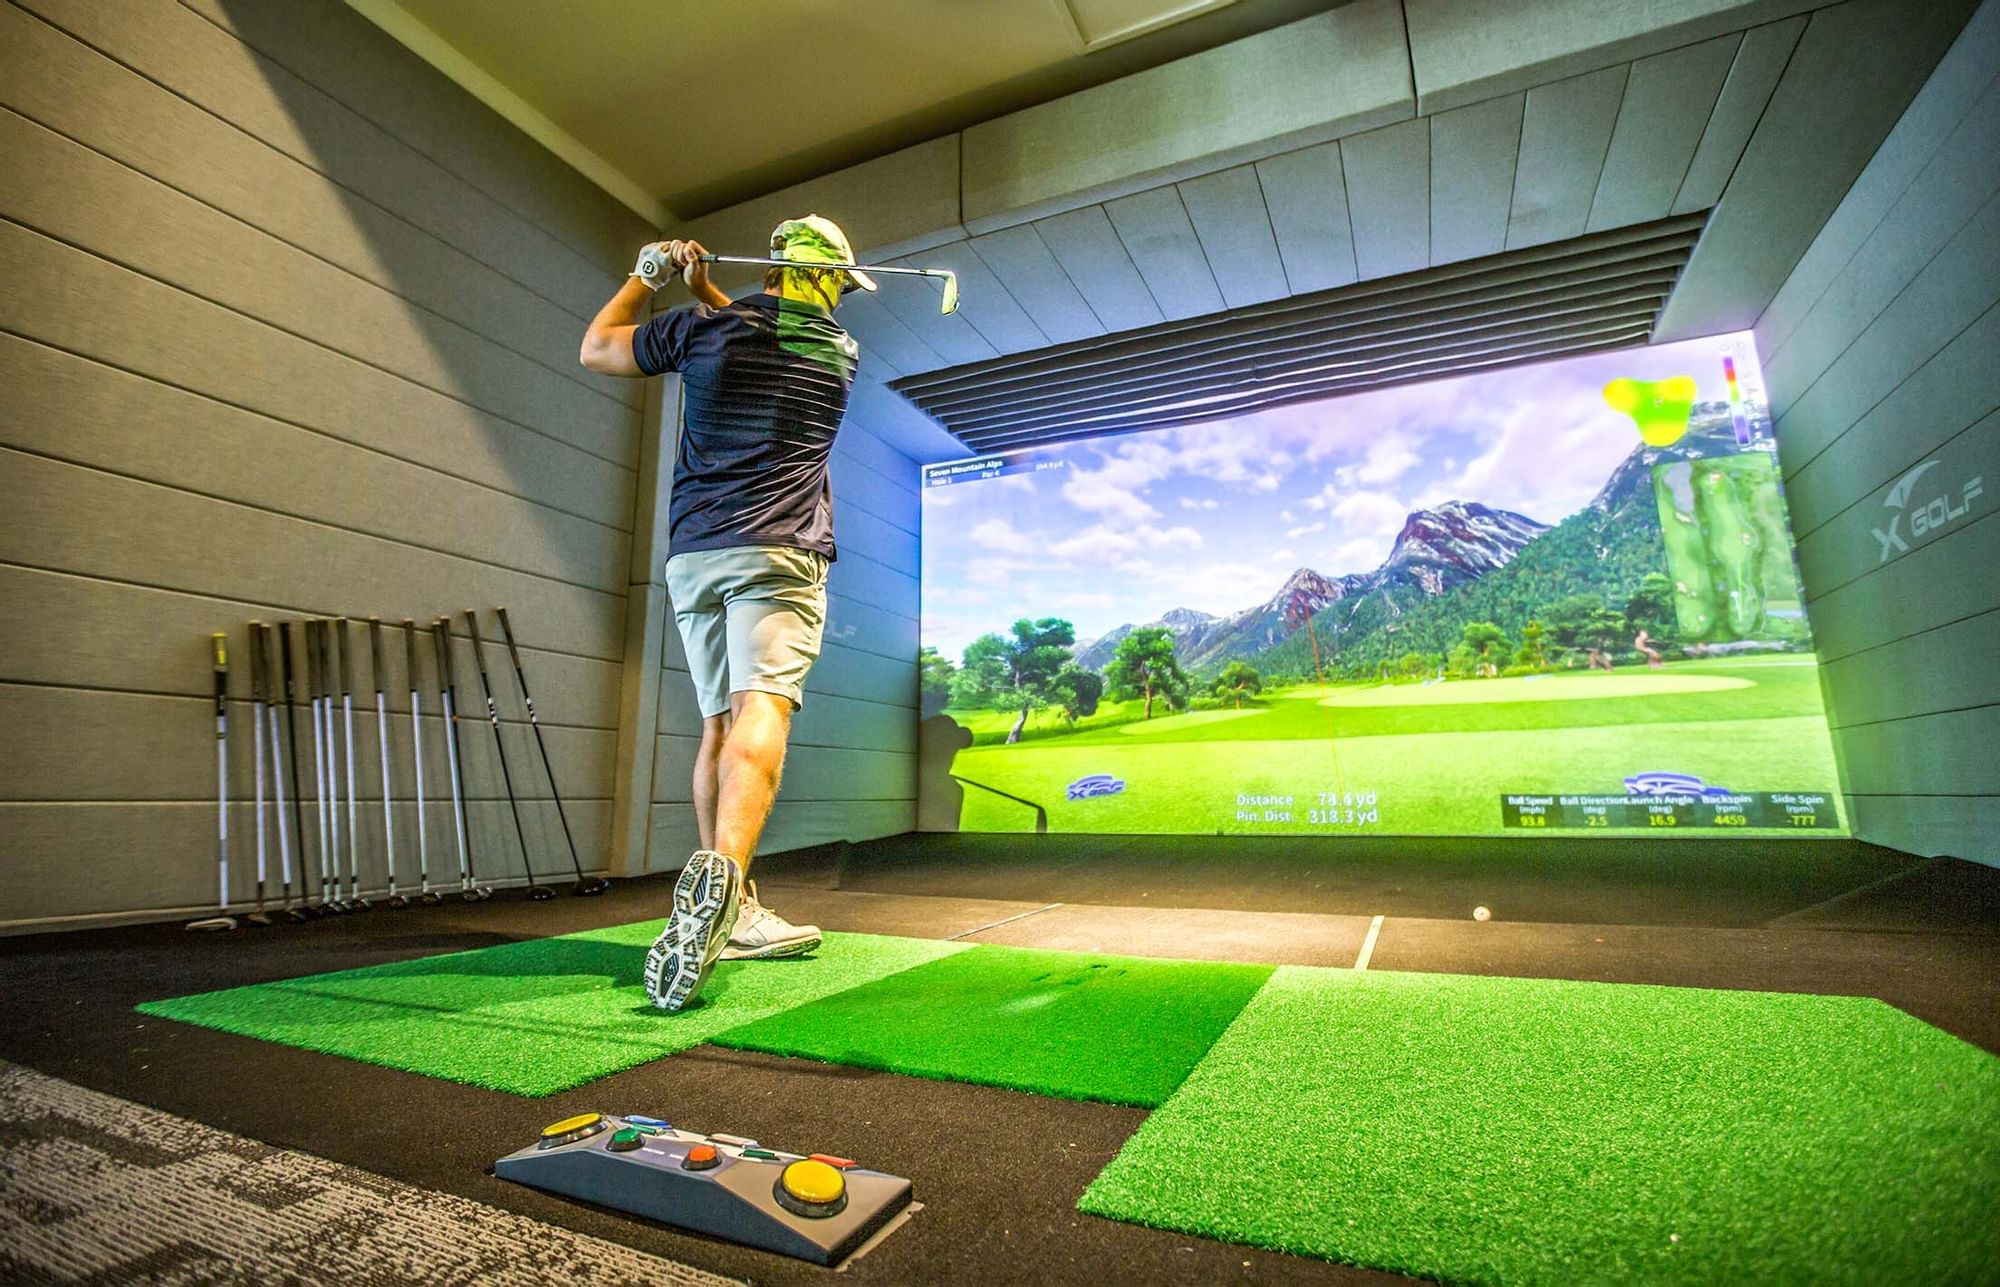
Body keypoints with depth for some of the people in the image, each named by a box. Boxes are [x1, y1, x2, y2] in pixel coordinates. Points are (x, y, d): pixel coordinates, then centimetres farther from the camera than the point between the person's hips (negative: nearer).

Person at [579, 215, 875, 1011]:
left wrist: (648, 277, 34)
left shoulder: (703, 327, 10)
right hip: (778, 552, -3)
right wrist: (704, 291, 31)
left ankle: (731, 912, 11)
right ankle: (723, 871, -42)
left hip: (692, 553, 3)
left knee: (719, 721, 8)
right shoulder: (843, 353, 13)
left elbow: (595, 349, 25)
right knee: (761, 708, -17)